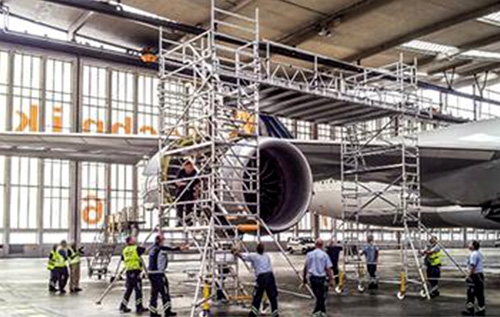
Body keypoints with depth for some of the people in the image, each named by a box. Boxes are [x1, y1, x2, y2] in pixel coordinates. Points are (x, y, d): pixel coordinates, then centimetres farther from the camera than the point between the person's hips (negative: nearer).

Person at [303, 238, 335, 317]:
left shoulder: (309, 254, 3)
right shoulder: (324, 255, -6)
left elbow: (305, 267, 7)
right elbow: (328, 268, -9)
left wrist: (304, 277, 19)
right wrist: (331, 279, -6)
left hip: (312, 277, 4)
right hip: (321, 278, -4)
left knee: (318, 295, 17)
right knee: (320, 296, 5)